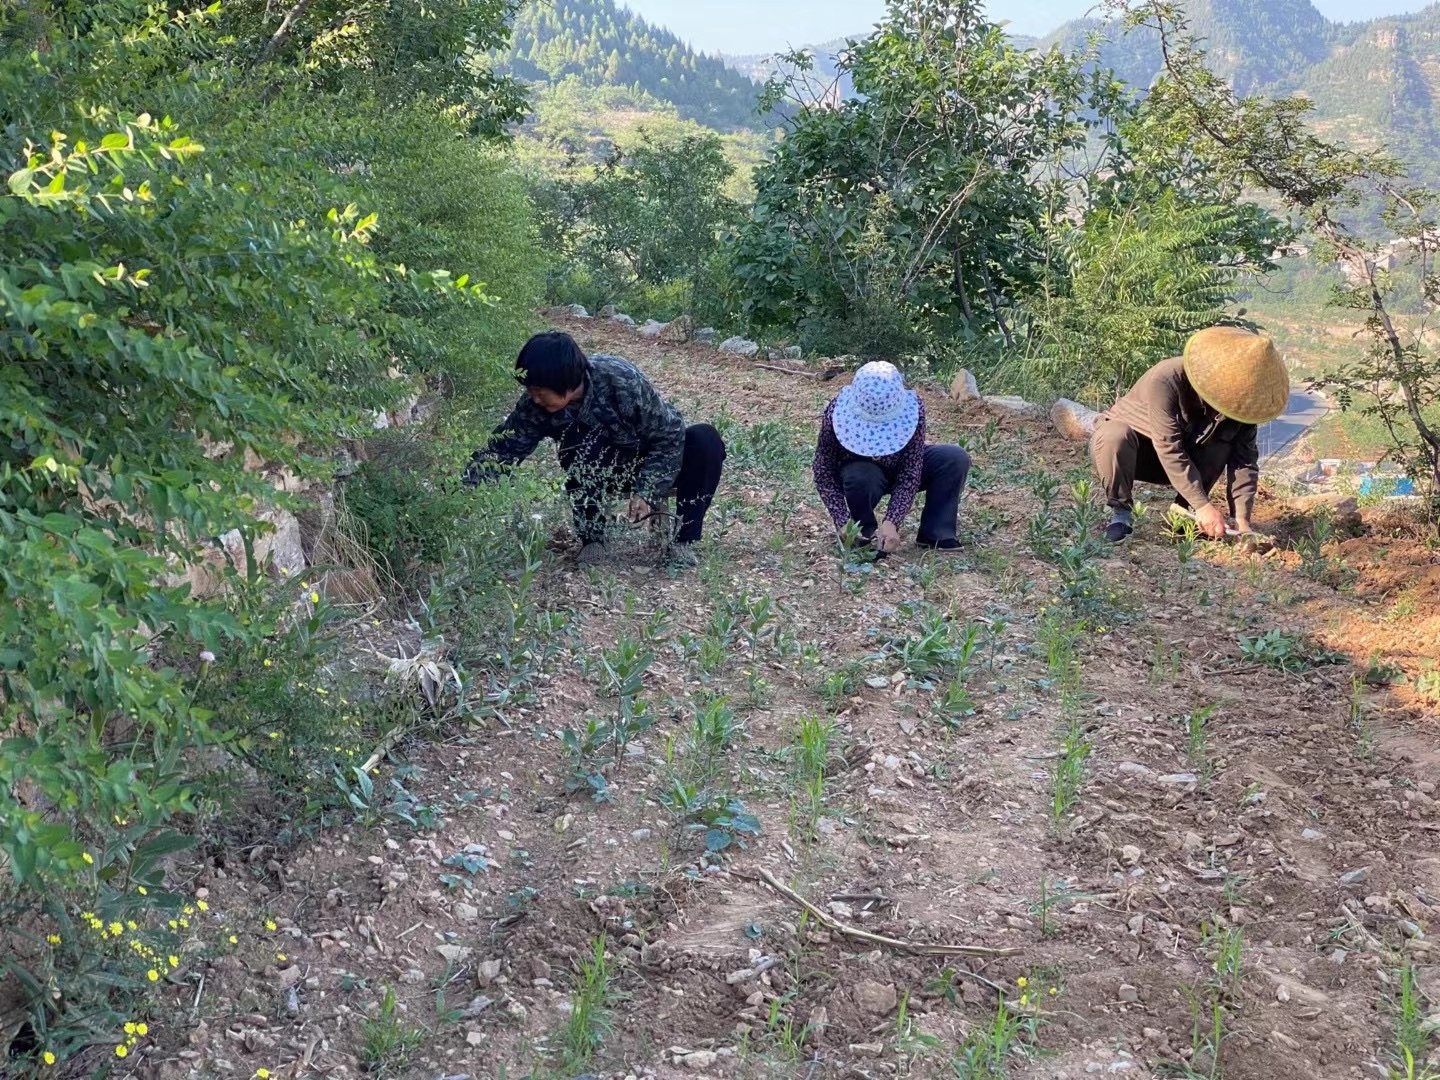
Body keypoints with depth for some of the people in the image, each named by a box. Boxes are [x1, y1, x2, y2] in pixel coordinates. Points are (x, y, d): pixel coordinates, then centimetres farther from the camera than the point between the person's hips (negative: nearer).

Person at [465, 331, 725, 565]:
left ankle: (683, 539, -17)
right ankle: (592, 539, -15)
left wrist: (647, 492, -30)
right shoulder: (535, 405, -22)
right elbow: (501, 448, -17)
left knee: (706, 440, -31)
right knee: (579, 444, -33)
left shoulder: (622, 381, -32)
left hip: (655, 467, -1)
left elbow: (670, 435, -22)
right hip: (607, 474, 2)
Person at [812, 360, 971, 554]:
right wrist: (843, 522, -35)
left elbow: (910, 473, -30)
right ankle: (866, 533, -8)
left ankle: (935, 535, -11)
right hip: (859, 469, -1)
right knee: (860, 478, -38)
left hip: (899, 467, 2)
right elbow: (824, 472, -25)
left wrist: (892, 522, -42)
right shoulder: (837, 411, -32)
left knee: (956, 458, -22)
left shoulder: (912, 407, -31)